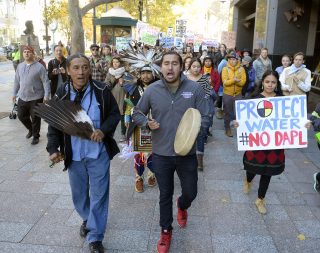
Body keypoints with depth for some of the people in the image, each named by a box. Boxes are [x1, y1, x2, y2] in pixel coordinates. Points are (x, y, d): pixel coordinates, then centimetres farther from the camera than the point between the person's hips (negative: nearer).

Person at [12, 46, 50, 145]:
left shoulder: (39, 67, -9)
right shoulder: (20, 66, 7)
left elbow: (46, 82, -11)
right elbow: (17, 81, 15)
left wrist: (46, 95, -16)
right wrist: (14, 93, 15)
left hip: (36, 98, -5)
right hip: (22, 97, 6)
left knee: (35, 118, 4)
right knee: (21, 116, 15)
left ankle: (36, 136, 22)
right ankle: (31, 129, 40)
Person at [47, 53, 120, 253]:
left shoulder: (101, 91, -10)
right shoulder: (61, 94, -4)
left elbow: (115, 114, -1)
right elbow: (54, 124, 3)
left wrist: (104, 130, -19)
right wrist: (53, 148, -8)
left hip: (99, 153, -2)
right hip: (73, 155, 3)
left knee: (99, 195, 4)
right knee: (79, 194, 19)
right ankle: (87, 219, 49)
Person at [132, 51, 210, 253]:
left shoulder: (195, 88, -9)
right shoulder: (152, 90, -6)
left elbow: (205, 118, -4)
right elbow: (137, 113, 6)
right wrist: (147, 123, -14)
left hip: (187, 153, 0)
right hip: (161, 153, 0)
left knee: (191, 193, 15)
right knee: (165, 195, 16)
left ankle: (182, 207, 54)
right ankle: (166, 231, 40)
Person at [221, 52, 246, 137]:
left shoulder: (241, 69, -1)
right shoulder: (225, 69, -5)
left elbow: (243, 82, -10)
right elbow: (225, 82, -14)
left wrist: (232, 81, -23)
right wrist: (234, 80, -25)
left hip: (238, 94, 1)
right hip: (227, 94, -1)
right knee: (228, 113, 9)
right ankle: (227, 129, 21)